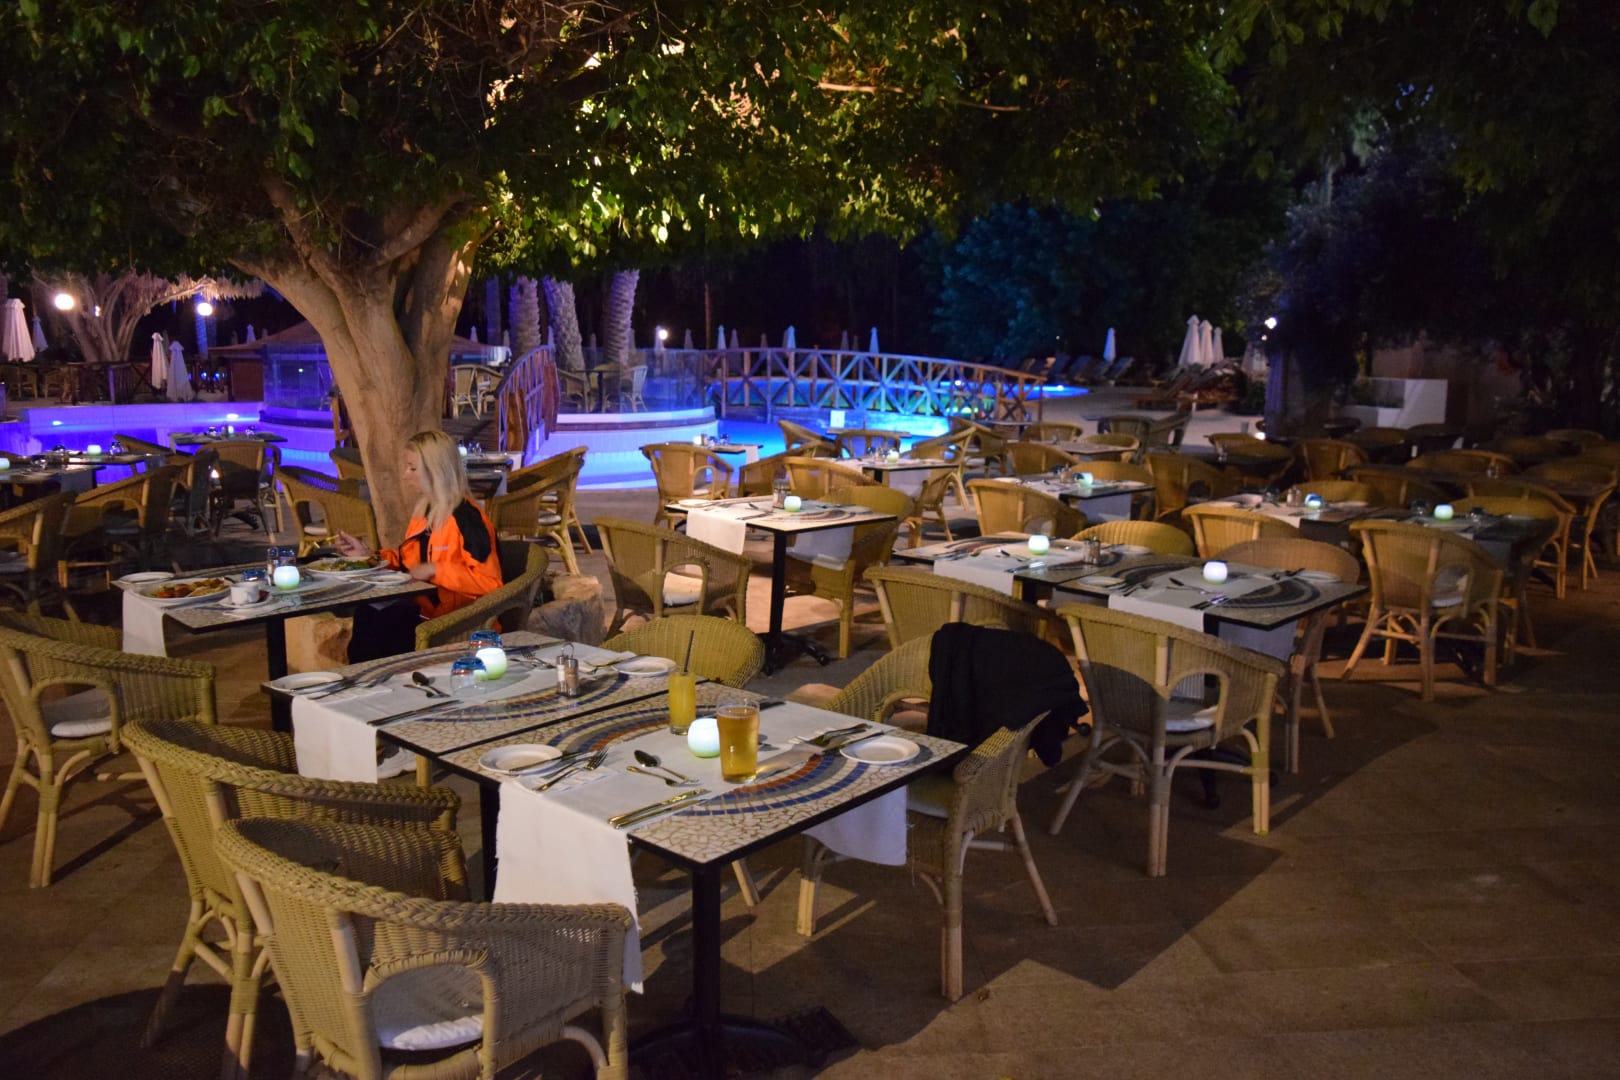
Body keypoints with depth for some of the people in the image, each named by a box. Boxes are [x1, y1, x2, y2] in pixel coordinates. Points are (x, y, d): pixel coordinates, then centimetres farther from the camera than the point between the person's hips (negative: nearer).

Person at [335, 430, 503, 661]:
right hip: (421, 606, 8)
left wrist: (435, 570, -20)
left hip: (457, 620, -8)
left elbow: (489, 582, -18)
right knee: (366, 614, -20)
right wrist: (367, 553, 16)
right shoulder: (424, 512, 16)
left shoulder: (466, 517, -12)